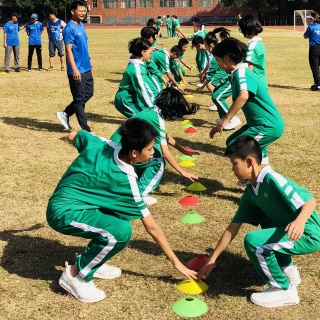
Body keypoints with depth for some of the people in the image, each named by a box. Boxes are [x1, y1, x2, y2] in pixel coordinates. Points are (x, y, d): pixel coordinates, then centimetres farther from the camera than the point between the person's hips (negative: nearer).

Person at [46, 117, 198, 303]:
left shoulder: (100, 144, -3)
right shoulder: (126, 181, -18)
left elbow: (73, 136, 20)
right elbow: (152, 227, -12)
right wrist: (176, 262, -4)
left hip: (63, 201, 9)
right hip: (64, 213, -9)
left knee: (121, 212, 12)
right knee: (121, 232, -26)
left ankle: (91, 261, 19)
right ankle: (75, 275, -7)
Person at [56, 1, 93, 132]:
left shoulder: (81, 25, 11)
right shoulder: (69, 28, -15)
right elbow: (68, 50, -19)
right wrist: (74, 69, -24)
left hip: (86, 68, 9)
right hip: (77, 70, -9)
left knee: (88, 94, 15)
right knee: (79, 99, 0)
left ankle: (65, 113, 24)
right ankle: (85, 128, 7)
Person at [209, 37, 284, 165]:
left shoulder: (241, 72, -19)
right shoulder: (238, 73, 11)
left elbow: (243, 96, -38)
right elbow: (237, 102, 23)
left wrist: (226, 119, -37)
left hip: (269, 126, -10)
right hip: (260, 123, 10)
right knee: (232, 142, 19)